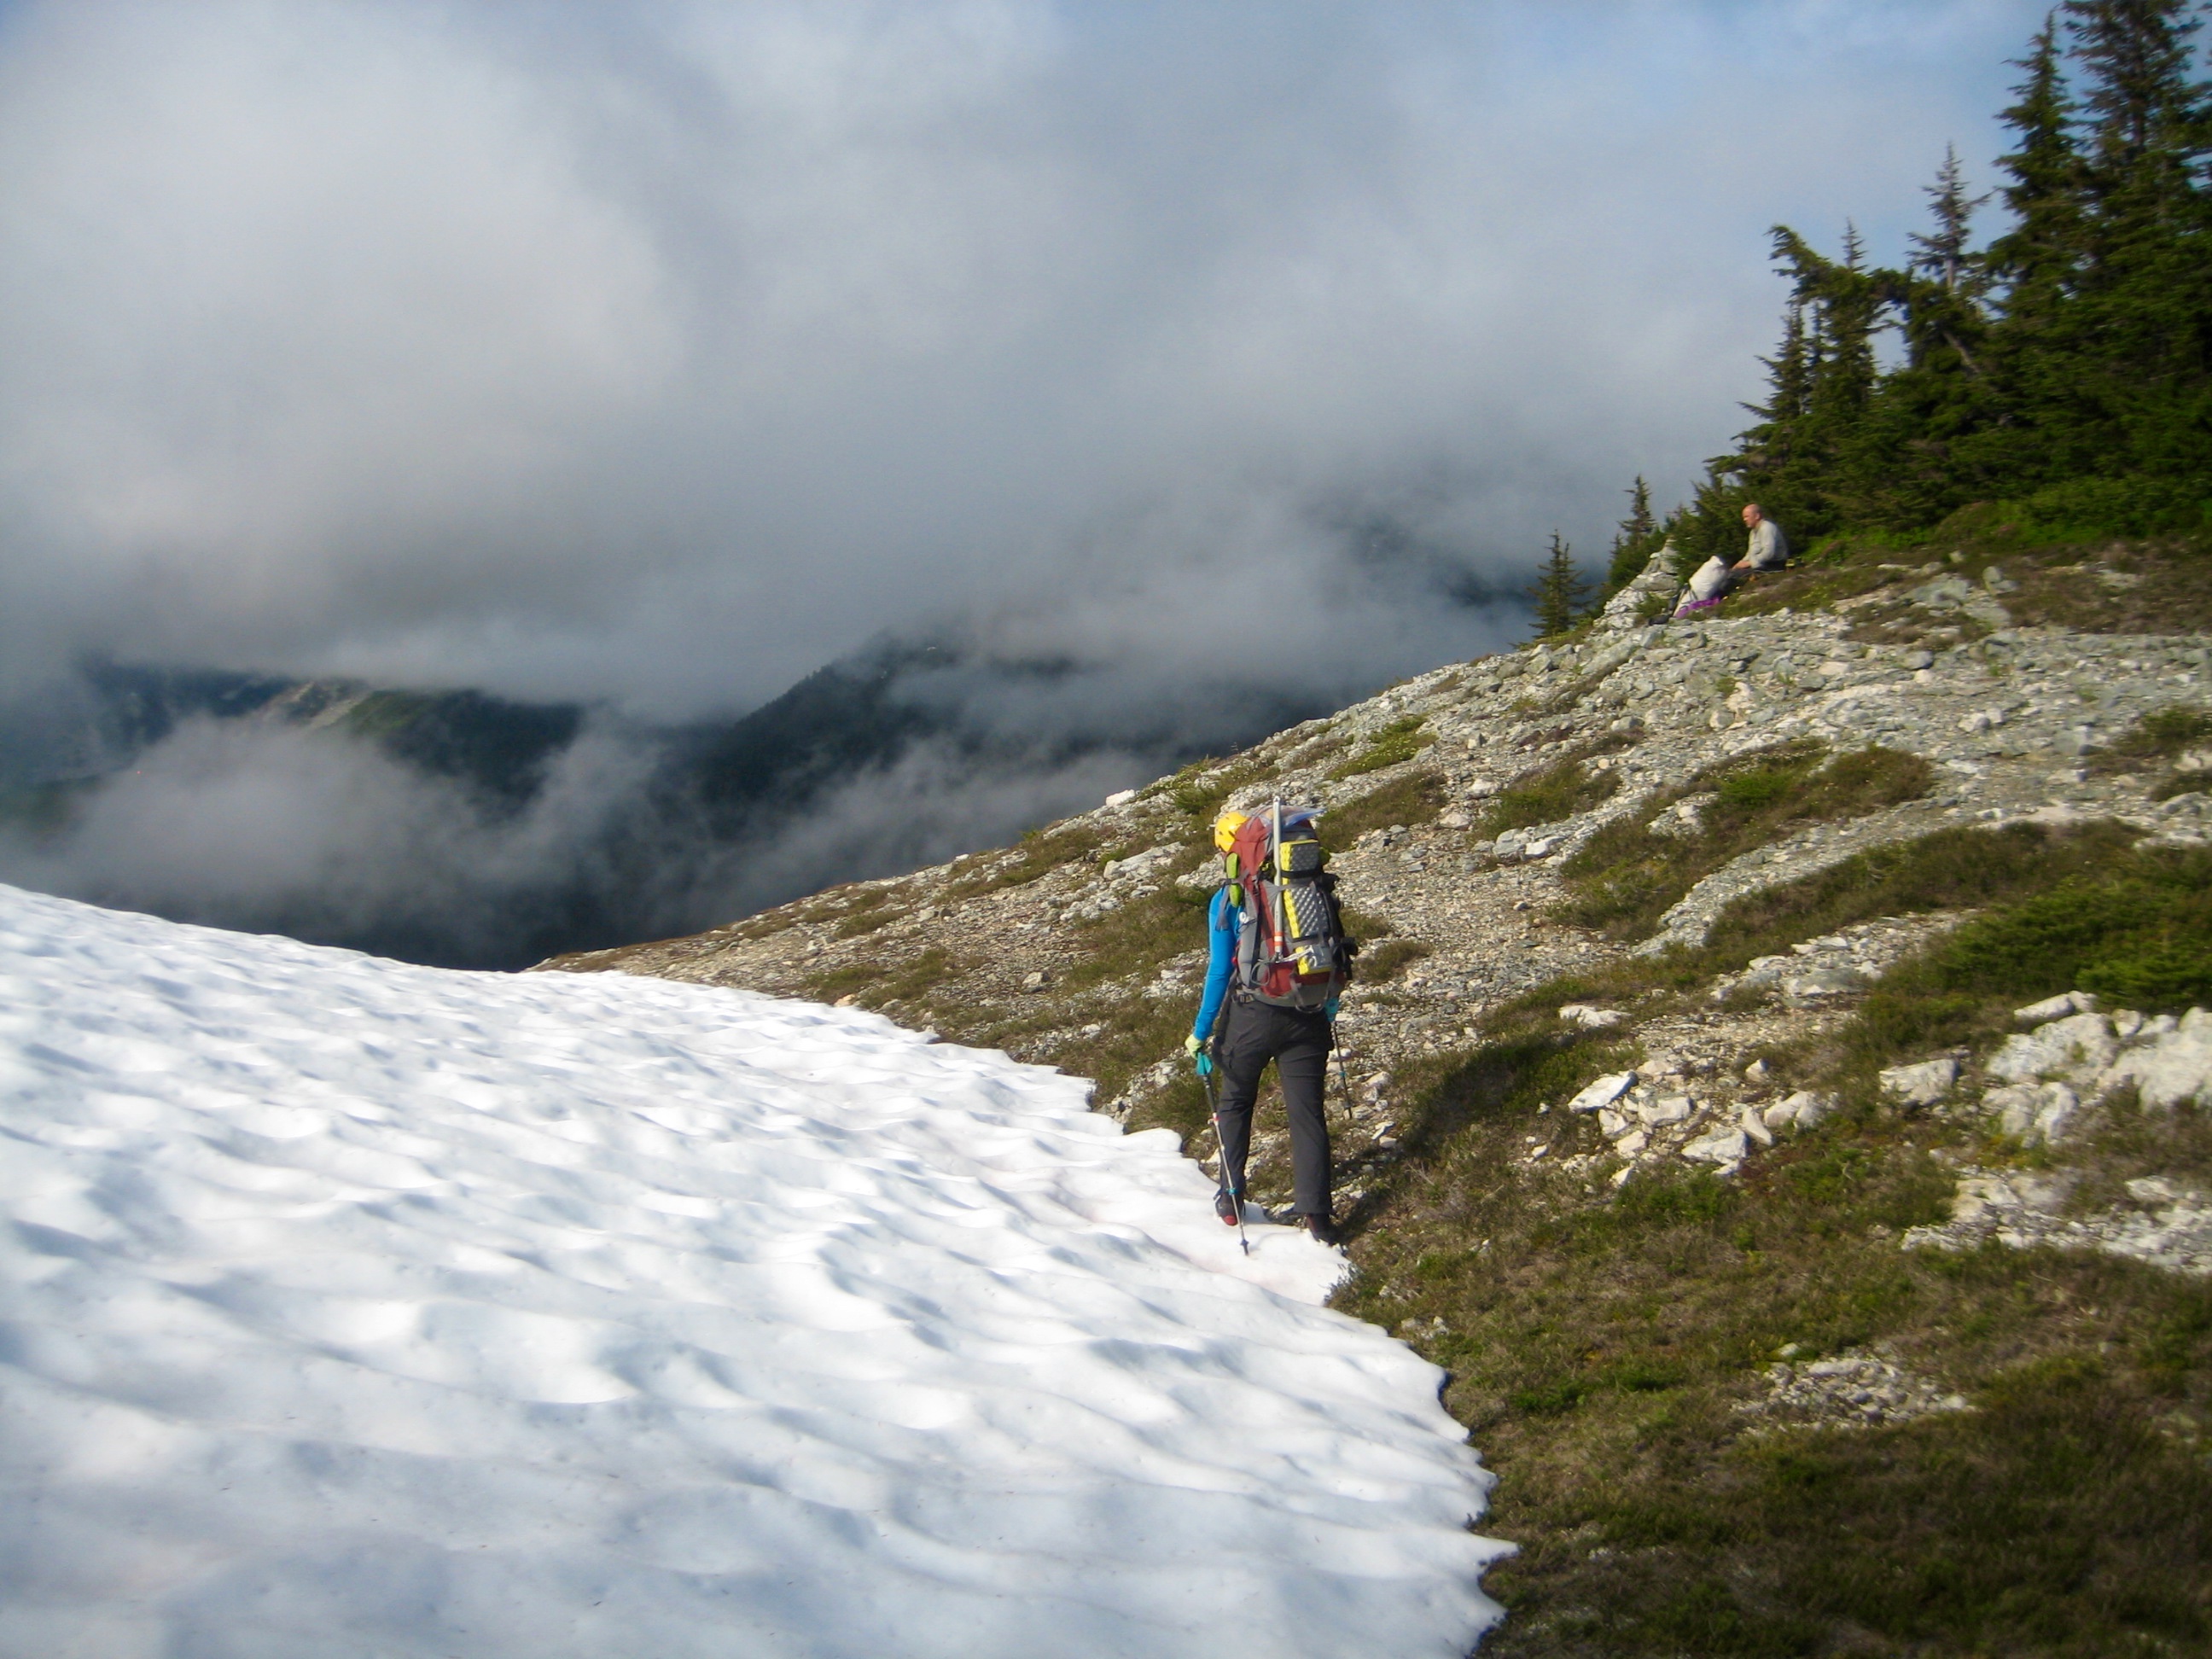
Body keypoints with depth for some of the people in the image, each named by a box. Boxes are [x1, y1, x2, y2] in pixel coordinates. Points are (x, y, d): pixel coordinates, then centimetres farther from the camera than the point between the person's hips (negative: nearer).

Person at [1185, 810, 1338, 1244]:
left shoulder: (1227, 900, -8)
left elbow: (1219, 972, -8)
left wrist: (1200, 1033, 0)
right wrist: (1328, 1015, 21)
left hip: (1252, 1016, -2)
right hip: (1308, 1018, 2)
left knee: (1236, 1103, 19)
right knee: (1307, 1112, 5)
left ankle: (1231, 1198, 24)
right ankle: (1314, 1211, 0)